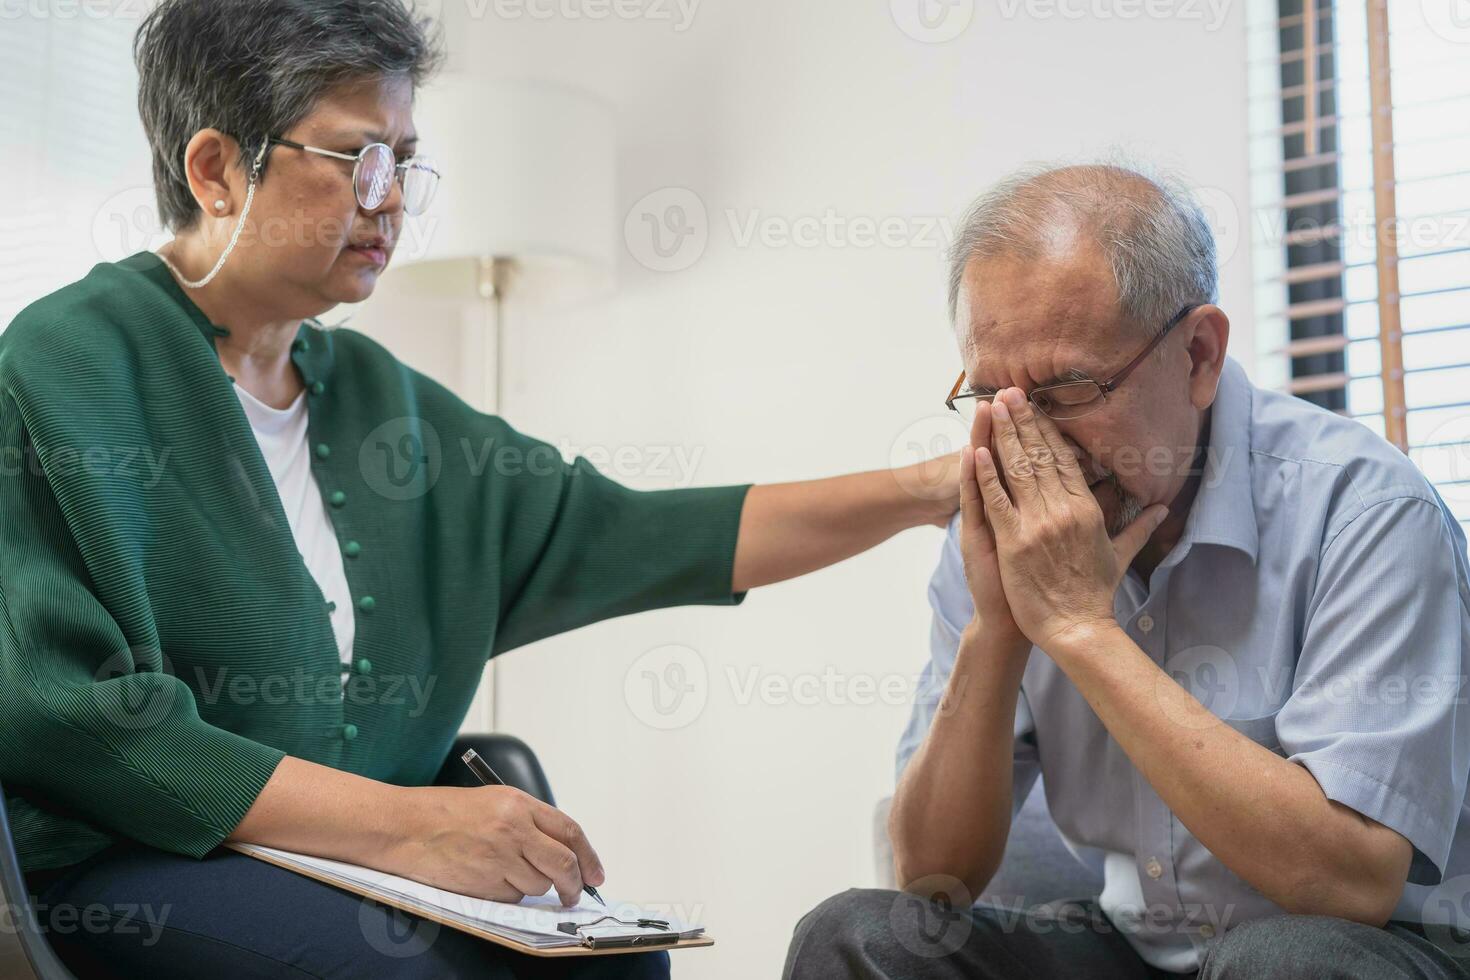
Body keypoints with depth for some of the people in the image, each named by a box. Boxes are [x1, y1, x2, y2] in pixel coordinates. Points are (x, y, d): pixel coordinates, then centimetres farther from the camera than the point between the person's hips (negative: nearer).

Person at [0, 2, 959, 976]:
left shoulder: (373, 394, 13)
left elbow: (612, 534, 8)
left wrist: (929, 489, 3)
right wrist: (401, 823, -24)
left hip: (330, 861, 7)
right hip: (110, 866, -6)